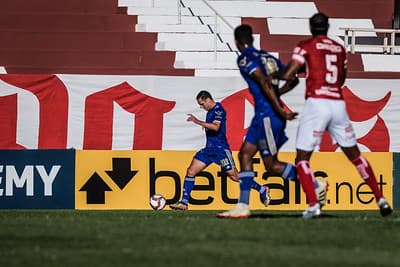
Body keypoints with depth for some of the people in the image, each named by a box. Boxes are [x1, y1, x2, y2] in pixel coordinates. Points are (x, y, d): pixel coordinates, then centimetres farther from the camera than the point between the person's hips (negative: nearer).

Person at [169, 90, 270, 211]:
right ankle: (184, 202, -1)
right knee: (191, 171, -2)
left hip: (220, 149, -9)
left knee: (235, 176, -6)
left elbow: (216, 127, -27)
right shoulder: (210, 111, 15)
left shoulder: (218, 109, -12)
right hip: (209, 148, 9)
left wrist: (198, 122, -28)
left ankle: (262, 190, 7)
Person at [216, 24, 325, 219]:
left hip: (267, 114, -9)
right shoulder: (268, 56, 17)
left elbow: (264, 82, -19)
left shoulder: (245, 59, -7)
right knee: (245, 155, 9)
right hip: (263, 116, 9)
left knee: (272, 165, -3)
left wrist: (279, 110, -21)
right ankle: (243, 206, 4)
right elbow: (293, 79, 17)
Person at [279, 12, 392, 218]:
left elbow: (288, 75, -7)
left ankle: (313, 205, -15)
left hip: (316, 103, -5)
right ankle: (380, 199, 16)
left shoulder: (306, 46, 1)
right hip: (338, 104, 5)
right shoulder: (340, 49, 16)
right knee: (355, 155, 16)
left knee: (302, 158, 2)